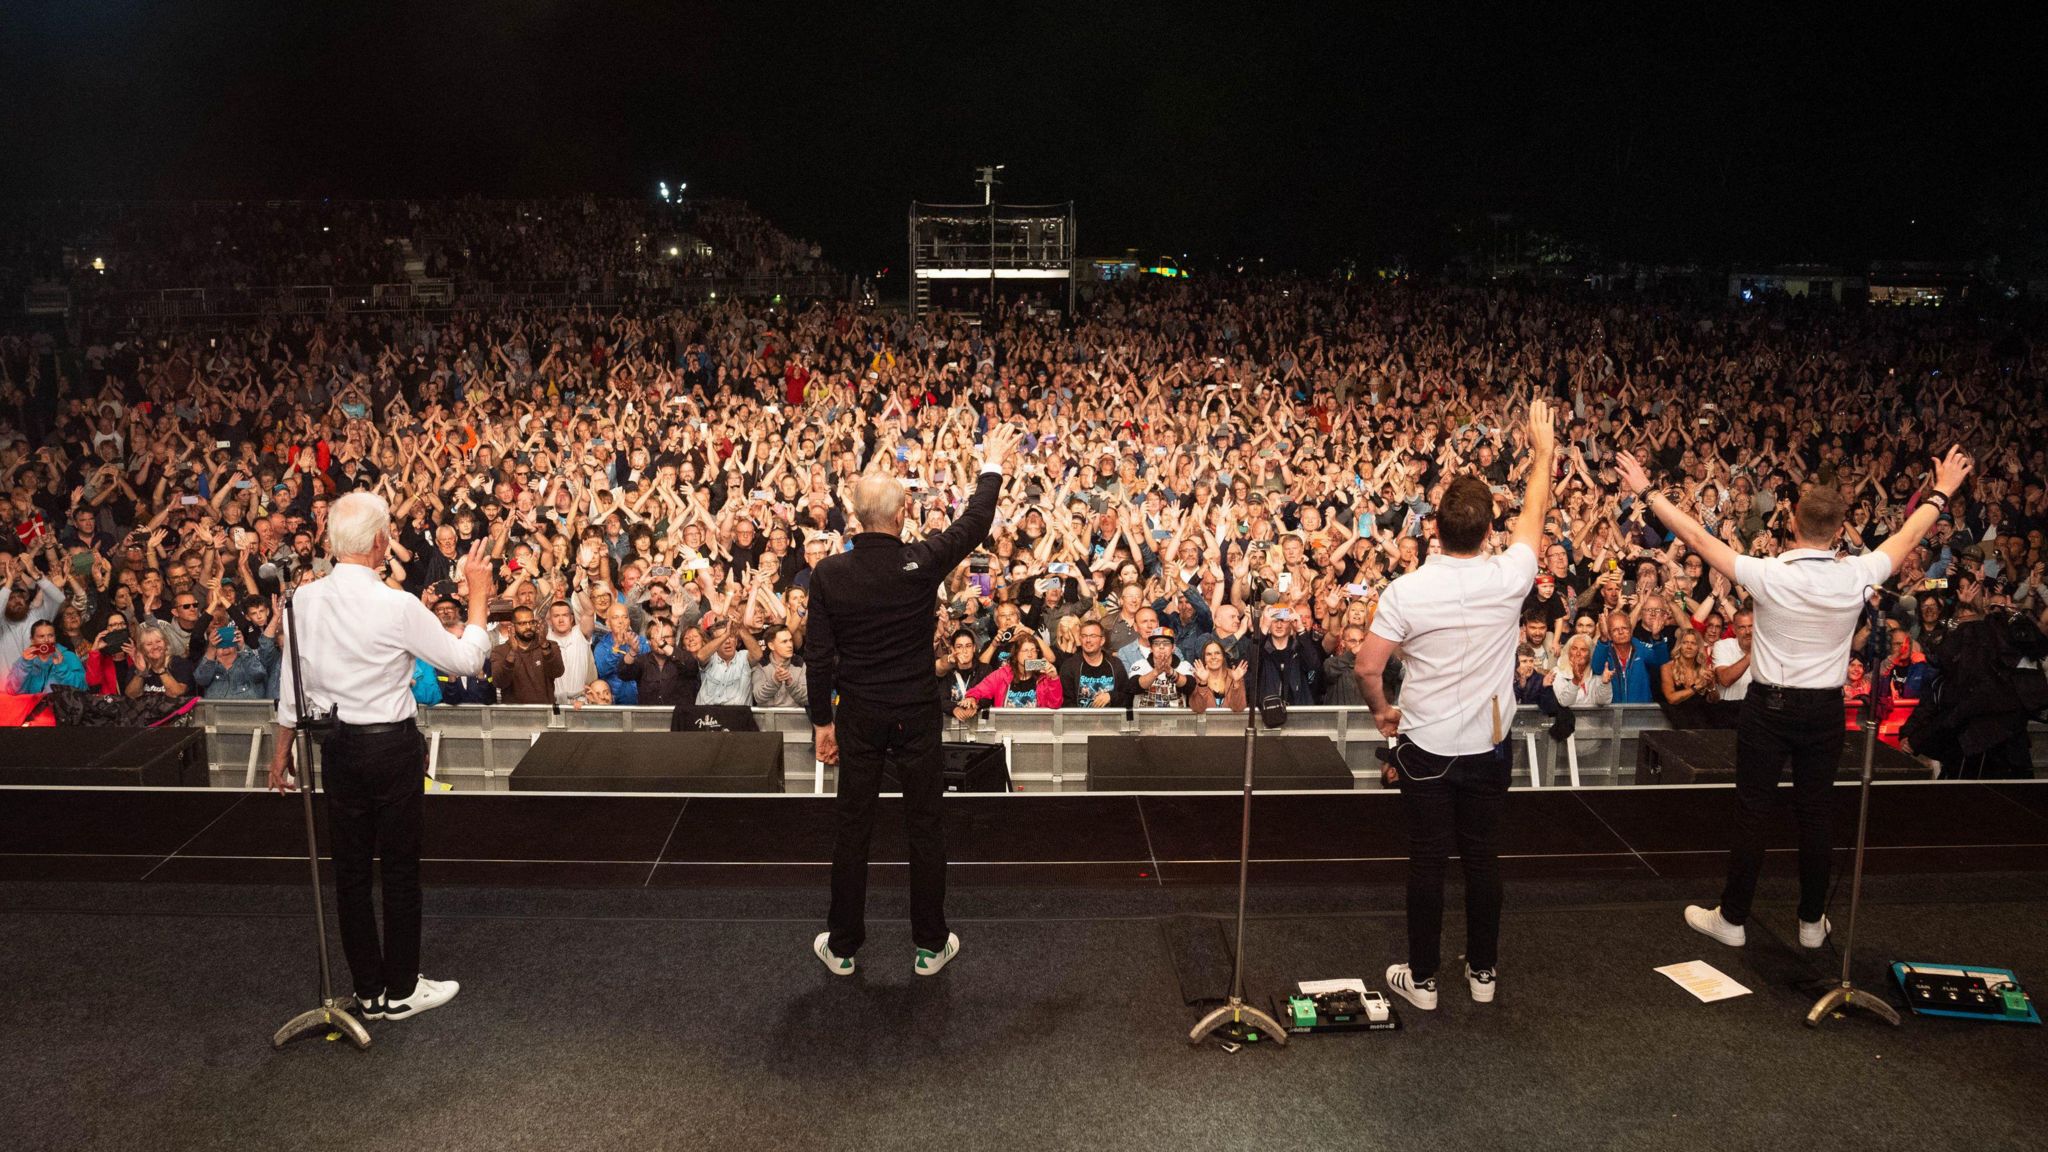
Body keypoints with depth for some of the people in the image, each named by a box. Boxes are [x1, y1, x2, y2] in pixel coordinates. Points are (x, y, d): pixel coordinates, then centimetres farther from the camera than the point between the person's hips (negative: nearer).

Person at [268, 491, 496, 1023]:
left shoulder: (304, 599, -3)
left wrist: (283, 751, 17)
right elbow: (466, 659, -10)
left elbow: (291, 685, 5)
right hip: (393, 745, -5)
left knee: (350, 868, 13)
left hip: (338, 745, 5)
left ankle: (368, 989, 25)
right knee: (399, 868, 7)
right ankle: (401, 990, 17)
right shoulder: (398, 606, -19)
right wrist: (478, 595, 1)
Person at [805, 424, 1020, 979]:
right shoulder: (922, 562, -14)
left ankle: (842, 945, 24)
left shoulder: (828, 573, -10)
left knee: (851, 829, 12)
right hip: (916, 714, -1)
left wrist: (822, 720, 6)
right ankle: (930, 944, 23)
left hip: (857, 716, 1)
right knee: (925, 827, 12)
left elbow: (818, 656, -5)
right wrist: (992, 465, 18)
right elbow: (974, 525, 4)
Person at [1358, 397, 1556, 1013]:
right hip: (1488, 747, 2)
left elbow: (1368, 669, -16)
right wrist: (1543, 448, 20)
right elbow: (1535, 512, 6)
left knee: (1427, 860, 7)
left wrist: (1382, 710, 4)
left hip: (1425, 747, -2)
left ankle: (1422, 978, 19)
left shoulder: (1406, 590, -18)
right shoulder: (1508, 577, -12)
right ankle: (1483, 971, 29)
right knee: (1483, 857, 14)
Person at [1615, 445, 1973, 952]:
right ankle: (1812, 921, 26)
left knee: (1752, 813, 5)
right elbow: (1908, 535, 10)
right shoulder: (1857, 576, -9)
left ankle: (1731, 918, 14)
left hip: (1770, 705, -3)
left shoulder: (1769, 574, -19)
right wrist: (1941, 493, 28)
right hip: (1826, 707, 3)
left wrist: (1647, 493, -6)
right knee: (1817, 815, 13)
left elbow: (1697, 537, -14)